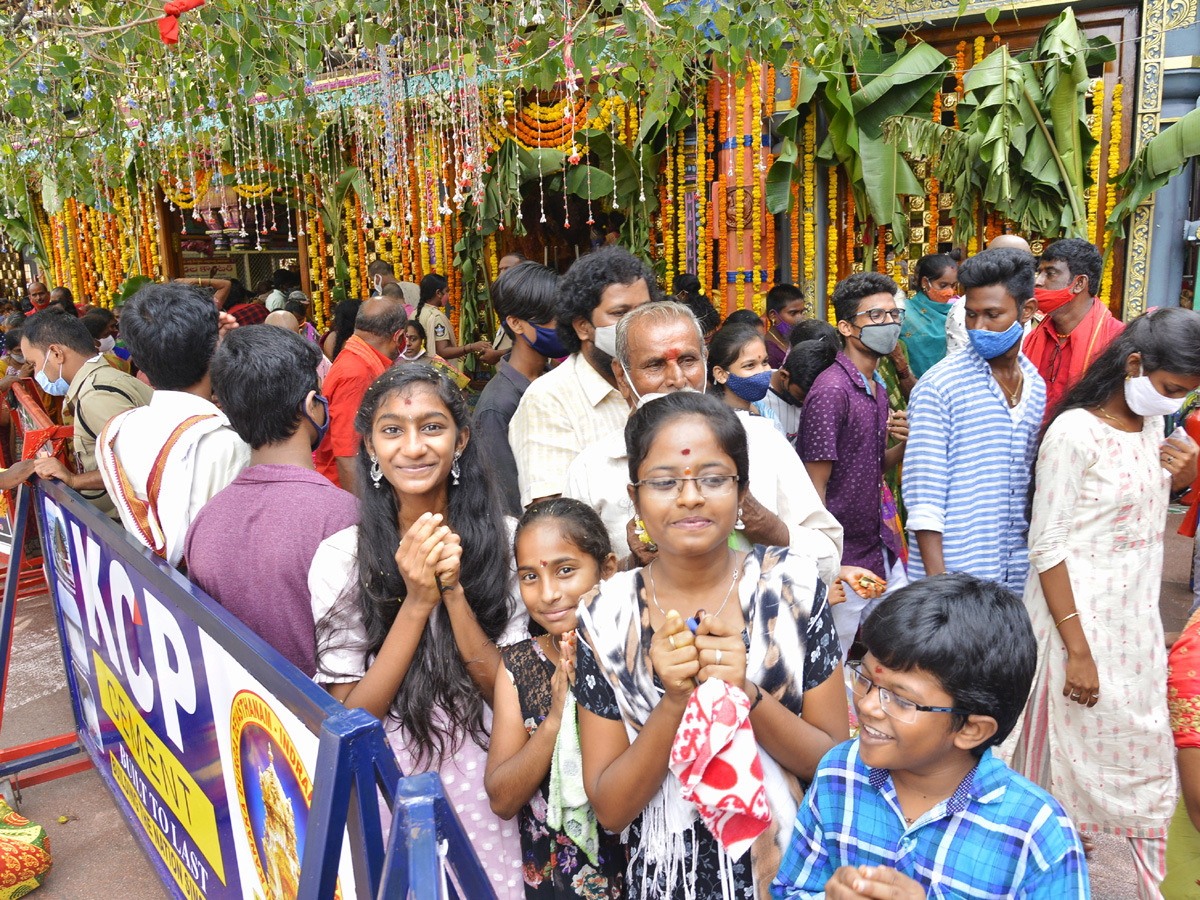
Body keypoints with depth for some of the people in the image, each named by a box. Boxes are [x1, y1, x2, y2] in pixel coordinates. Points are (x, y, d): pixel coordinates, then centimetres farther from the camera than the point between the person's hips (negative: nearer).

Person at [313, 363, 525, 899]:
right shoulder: (341, 557, -11)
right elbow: (351, 714, -12)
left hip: (491, 780, 1)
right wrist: (417, 601, -23)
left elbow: (505, 689, -9)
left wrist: (453, 589, -23)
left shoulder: (505, 541, -8)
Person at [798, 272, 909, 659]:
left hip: (884, 554, 9)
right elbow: (815, 488, -17)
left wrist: (906, 444, -2)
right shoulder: (830, 391, -17)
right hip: (841, 560, -9)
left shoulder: (877, 387, 12)